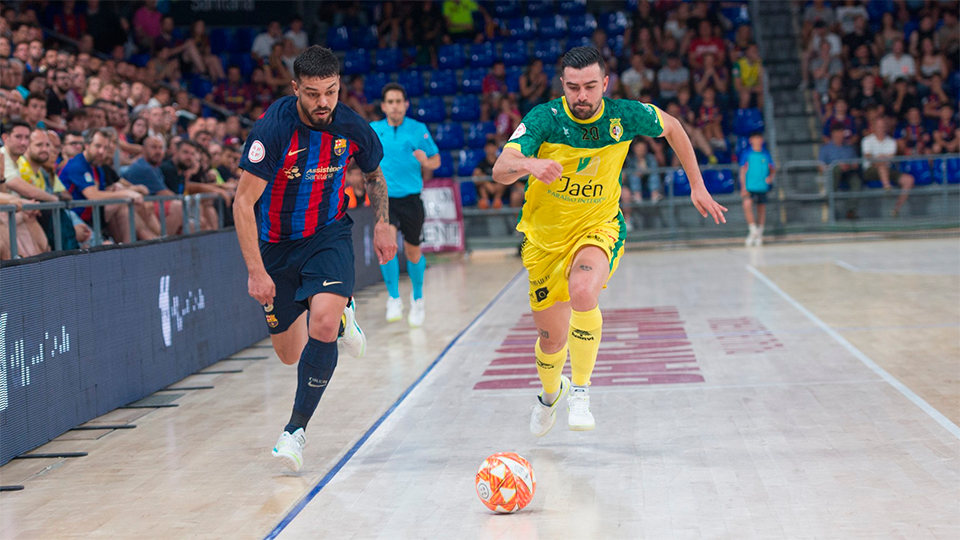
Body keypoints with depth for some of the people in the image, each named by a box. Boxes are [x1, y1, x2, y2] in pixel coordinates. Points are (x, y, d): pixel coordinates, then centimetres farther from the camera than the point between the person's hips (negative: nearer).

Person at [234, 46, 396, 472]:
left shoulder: (352, 128, -12)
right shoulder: (273, 130, -24)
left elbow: (374, 174, 12)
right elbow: (243, 202, -22)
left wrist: (382, 224, 4)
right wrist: (256, 271, -26)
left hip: (328, 235, 0)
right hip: (276, 243, 0)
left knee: (323, 326, -25)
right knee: (289, 354, 11)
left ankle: (297, 428, -10)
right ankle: (341, 312, 45)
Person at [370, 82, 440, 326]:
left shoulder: (419, 130, 0)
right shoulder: (373, 130, 4)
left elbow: (436, 160, 5)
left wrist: (425, 162, -17)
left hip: (411, 198, 0)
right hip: (385, 197, 0)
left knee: (413, 251, 8)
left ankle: (417, 297, 34)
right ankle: (394, 298, -11)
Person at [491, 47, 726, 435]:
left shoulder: (625, 116, -13)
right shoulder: (543, 119, -19)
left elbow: (672, 128, 9)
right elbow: (500, 170, -33)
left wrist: (697, 186, 10)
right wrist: (529, 164, -55)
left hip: (598, 228, -1)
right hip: (545, 235, 1)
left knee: (583, 291, -34)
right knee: (552, 338, 9)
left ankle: (581, 390, -15)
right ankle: (551, 393, 46)